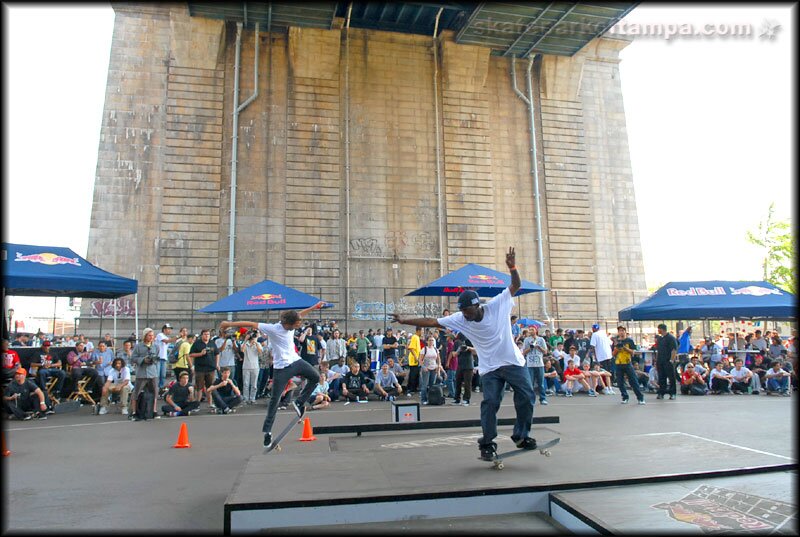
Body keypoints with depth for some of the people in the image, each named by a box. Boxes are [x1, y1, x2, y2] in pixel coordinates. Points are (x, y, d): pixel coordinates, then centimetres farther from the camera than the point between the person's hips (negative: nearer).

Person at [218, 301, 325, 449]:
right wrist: (230, 323, -17)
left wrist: (314, 307, 22)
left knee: (315, 377, 7)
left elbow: (299, 314, 16)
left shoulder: (292, 324, -6)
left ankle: (299, 403, 20)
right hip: (281, 368, -6)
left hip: (295, 361, 6)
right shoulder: (272, 329, -24)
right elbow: (251, 324, -20)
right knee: (275, 400, -3)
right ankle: (267, 431, 7)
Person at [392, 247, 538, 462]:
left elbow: (516, 286, -7)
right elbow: (432, 321, -6)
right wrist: (405, 321, -9)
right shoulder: (459, 319, -7)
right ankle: (487, 444, 8)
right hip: (490, 368, 0)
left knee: (526, 397, 0)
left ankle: (521, 436, 19)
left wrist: (512, 267, -25)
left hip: (513, 362, 0)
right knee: (490, 402, -8)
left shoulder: (497, 305, -11)